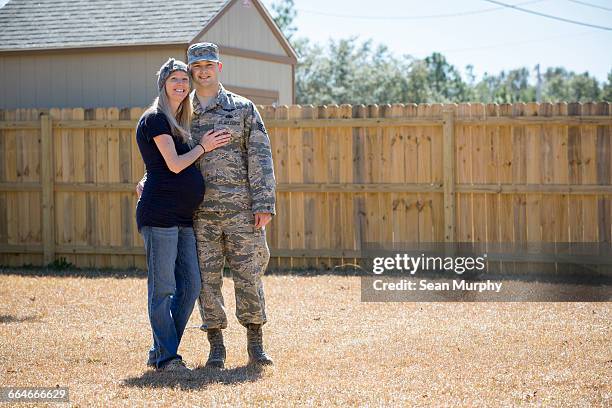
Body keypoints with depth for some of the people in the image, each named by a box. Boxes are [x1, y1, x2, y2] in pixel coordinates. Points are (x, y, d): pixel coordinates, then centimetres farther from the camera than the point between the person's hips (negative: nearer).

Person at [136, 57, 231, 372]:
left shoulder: (179, 122, 22)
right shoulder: (155, 119, -6)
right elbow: (174, 164, -11)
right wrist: (203, 147, 1)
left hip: (183, 217, 9)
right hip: (159, 213, -9)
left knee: (190, 286, 7)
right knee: (162, 288, -5)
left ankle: (160, 351, 15)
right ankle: (166, 357, 0)